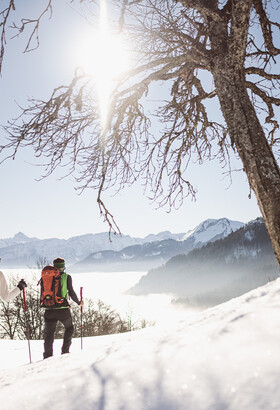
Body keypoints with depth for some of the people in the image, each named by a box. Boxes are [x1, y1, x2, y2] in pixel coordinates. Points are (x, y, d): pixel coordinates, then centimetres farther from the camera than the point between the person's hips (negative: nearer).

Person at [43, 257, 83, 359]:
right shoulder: (66, 277, -1)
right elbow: (71, 292, -5)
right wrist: (79, 302, 10)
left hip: (49, 309, 2)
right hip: (63, 309, -2)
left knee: (49, 333, 13)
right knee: (69, 328, 21)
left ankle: (47, 355, 8)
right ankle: (65, 351, 14)